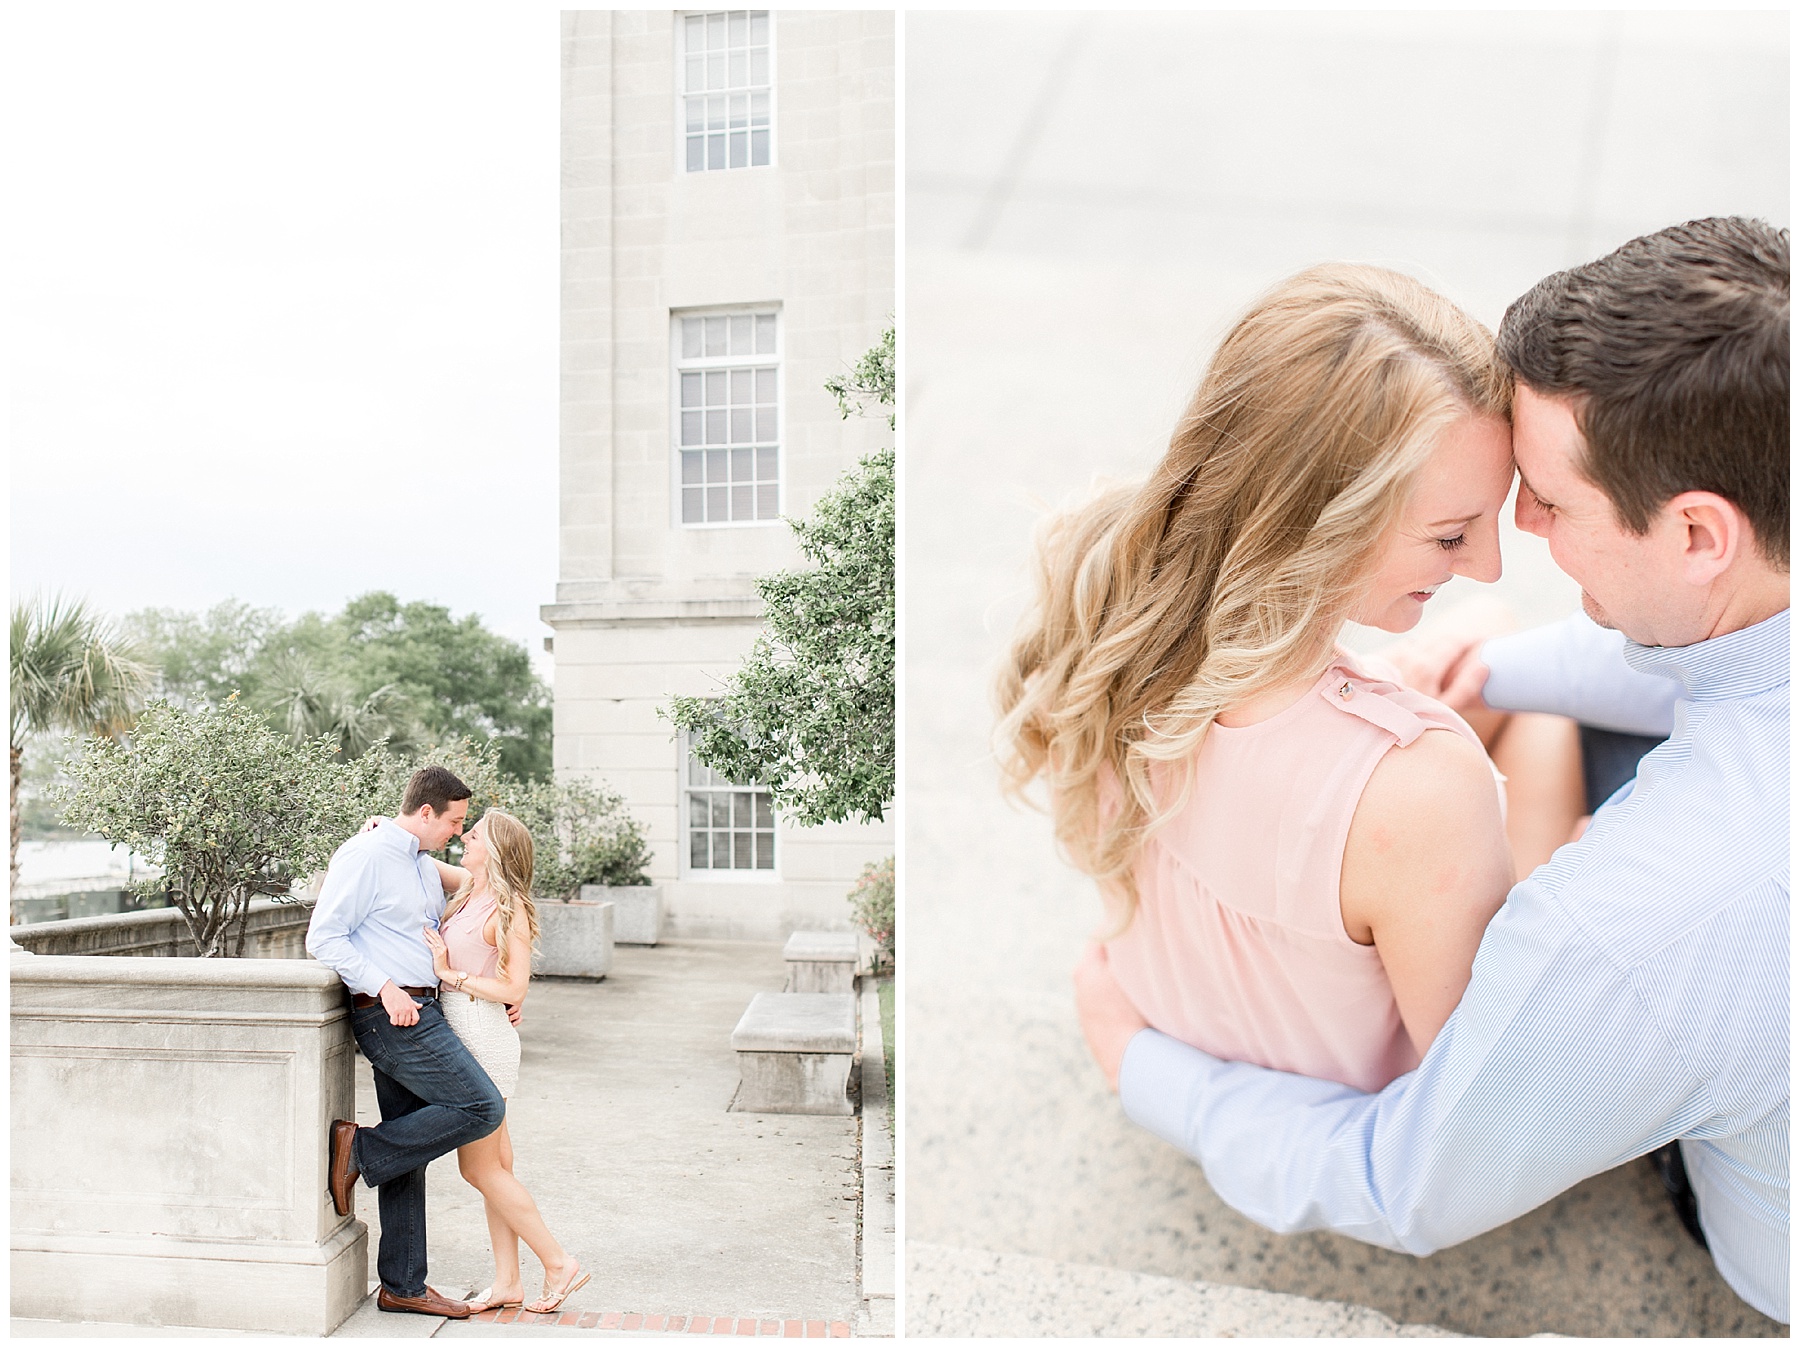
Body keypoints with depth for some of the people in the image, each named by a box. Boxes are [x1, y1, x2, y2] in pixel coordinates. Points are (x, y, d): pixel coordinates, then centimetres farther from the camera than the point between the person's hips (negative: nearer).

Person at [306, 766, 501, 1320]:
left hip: (421, 1013, 9)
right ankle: (359, 1150, -2)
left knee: (408, 1156, 11)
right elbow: (324, 937, -13)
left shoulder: (426, 866, 18)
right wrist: (384, 987, -20)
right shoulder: (365, 855, -9)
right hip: (391, 1017, -9)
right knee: (482, 1108, -14)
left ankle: (402, 1286, 19)